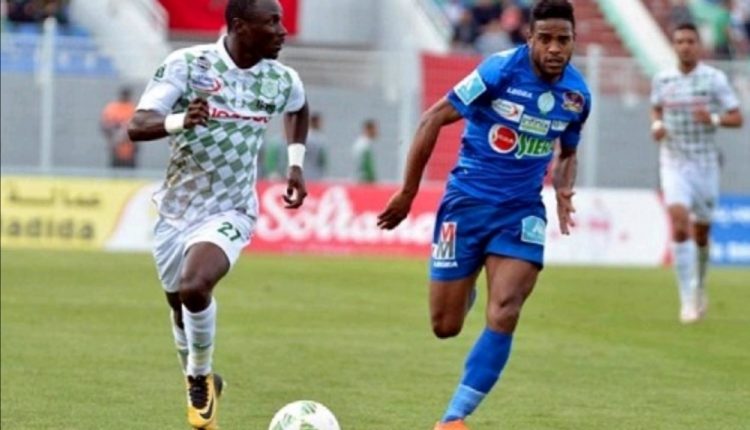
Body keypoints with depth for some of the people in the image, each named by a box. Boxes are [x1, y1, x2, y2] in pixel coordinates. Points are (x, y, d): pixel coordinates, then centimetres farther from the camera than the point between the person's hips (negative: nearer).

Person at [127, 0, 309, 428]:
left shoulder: (282, 80, -3)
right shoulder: (187, 64, -14)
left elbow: (299, 109, 23)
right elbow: (137, 126, -21)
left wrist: (296, 162, 12)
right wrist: (179, 121, -40)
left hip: (230, 213, -1)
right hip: (176, 210, 1)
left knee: (194, 289, -28)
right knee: (181, 309, 14)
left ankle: (201, 378, -3)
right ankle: (202, 384, 43)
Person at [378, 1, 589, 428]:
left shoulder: (578, 94, 0)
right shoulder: (501, 70, -16)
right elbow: (434, 118, -10)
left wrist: (565, 189, -2)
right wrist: (408, 192, -9)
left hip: (521, 212, 2)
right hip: (467, 202, -2)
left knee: (503, 317, -18)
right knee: (446, 327, 3)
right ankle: (465, 291, 43)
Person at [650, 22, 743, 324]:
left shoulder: (714, 79, -5)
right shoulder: (662, 80, 3)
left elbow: (737, 118, -5)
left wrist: (713, 119, -24)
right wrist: (656, 125, 0)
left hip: (705, 163, 0)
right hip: (674, 162, 0)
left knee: (701, 231, 9)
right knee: (679, 222, -18)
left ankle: (700, 287, 37)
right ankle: (688, 299, -16)